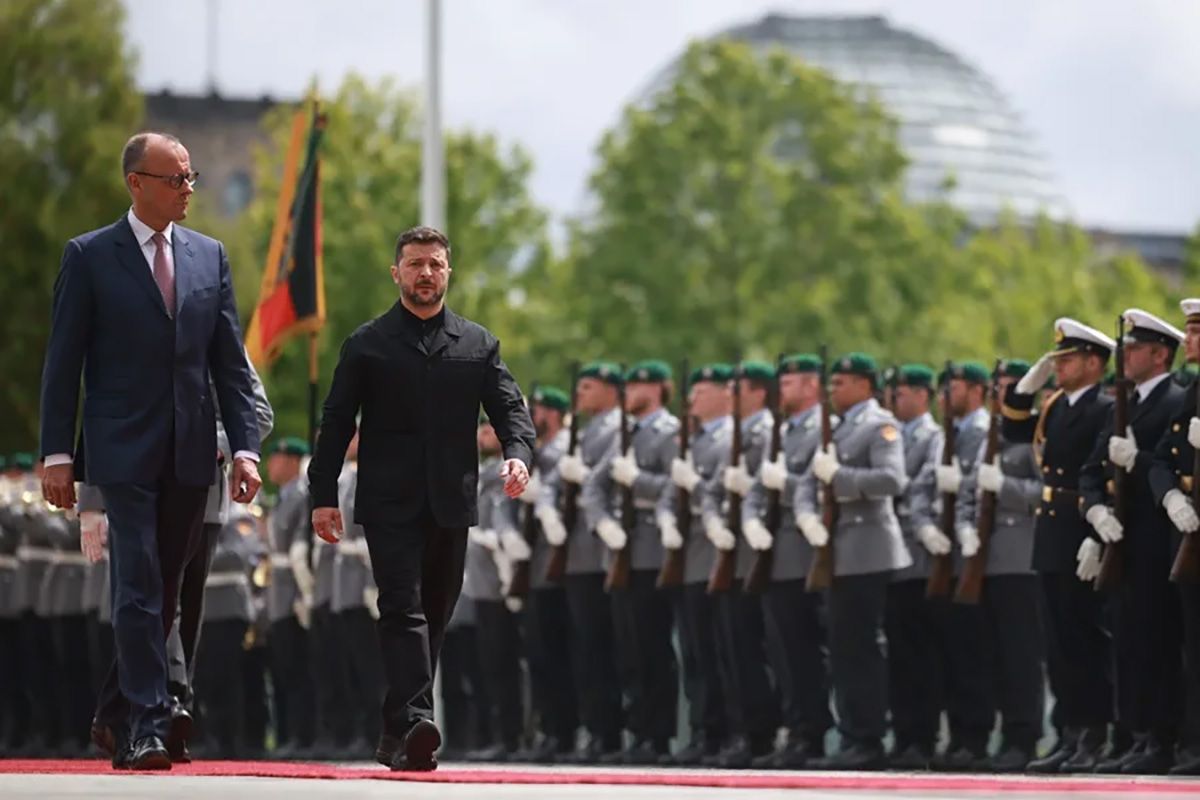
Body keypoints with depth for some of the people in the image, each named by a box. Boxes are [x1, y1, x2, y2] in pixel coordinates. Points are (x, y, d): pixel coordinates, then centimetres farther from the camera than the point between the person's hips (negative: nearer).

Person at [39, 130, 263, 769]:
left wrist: (245, 447, 2)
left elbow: (230, 362, 11)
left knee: (162, 593, 9)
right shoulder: (89, 256, 0)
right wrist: (57, 454, -7)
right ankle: (147, 728, -12)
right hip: (124, 450, -4)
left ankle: (118, 713, 24)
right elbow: (63, 362, -1)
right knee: (139, 590, -11)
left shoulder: (209, 256, 11)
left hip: (190, 453, 4)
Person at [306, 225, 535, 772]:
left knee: (434, 617, 8)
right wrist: (323, 494, -2)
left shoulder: (478, 345, 12)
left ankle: (396, 733, 17)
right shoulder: (367, 345, 6)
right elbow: (336, 422, 5)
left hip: (450, 502, 3)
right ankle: (414, 722, -29)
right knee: (404, 610, -16)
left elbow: (510, 408, 8)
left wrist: (518, 454, -14)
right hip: (389, 502, -3)